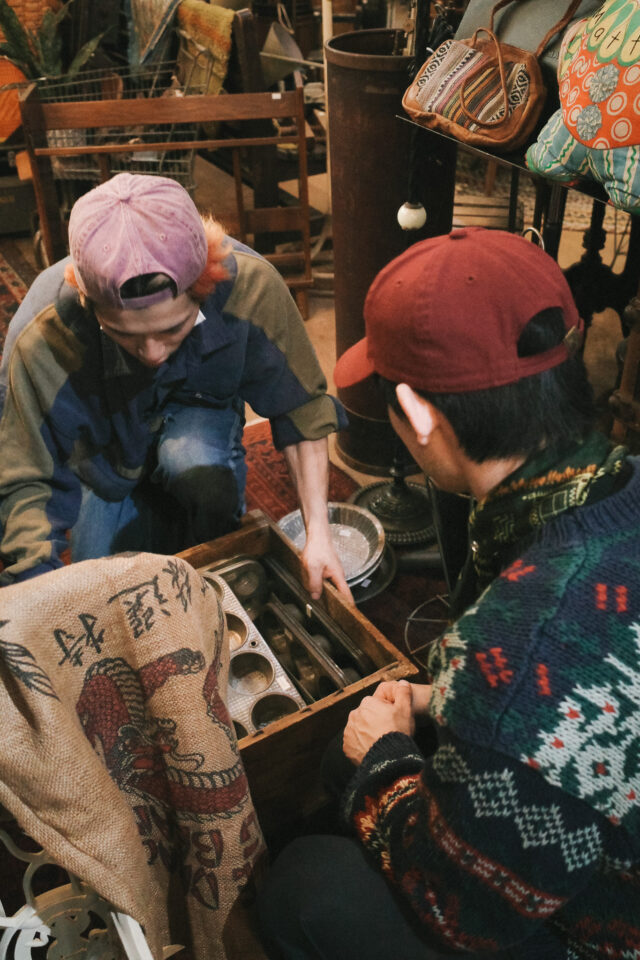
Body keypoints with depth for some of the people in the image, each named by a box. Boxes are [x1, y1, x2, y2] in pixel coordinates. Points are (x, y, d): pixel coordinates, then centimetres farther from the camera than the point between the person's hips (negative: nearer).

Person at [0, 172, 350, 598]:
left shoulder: (250, 285, -35)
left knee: (199, 469, -34)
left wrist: (319, 533, -22)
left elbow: (301, 406, -20)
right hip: (108, 450, 1)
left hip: (198, 407, 0)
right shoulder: (41, 346, -37)